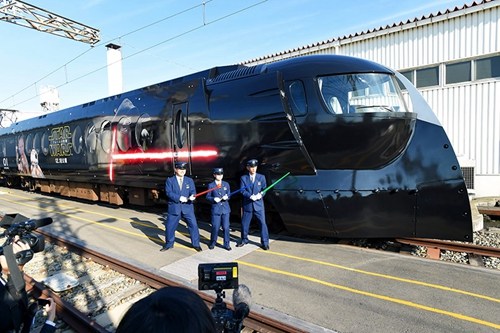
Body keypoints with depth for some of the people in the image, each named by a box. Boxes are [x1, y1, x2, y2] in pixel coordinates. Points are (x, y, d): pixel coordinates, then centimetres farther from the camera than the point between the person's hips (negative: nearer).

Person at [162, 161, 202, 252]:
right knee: (170, 227, 7)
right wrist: (180, 198, -20)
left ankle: (196, 244, 16)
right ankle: (169, 244, 30)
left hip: (187, 207, 1)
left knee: (193, 225, -2)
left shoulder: (189, 180, 8)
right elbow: (169, 193, -10)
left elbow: (193, 191, -1)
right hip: (174, 208, -1)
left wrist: (192, 196, -24)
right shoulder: (170, 180, 1)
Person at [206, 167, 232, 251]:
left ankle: (226, 244, 18)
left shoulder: (226, 184, 7)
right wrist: (213, 199, -16)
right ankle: (212, 243, 25)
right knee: (215, 227, 2)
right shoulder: (211, 185, 1)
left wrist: (226, 197, -13)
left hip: (225, 209, 2)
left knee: (226, 227, 3)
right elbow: (208, 197, 2)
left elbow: (229, 194, 8)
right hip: (216, 209, -2)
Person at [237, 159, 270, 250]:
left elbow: (264, 189, 2)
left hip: (259, 204, -1)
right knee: (244, 223, 11)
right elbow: (242, 190, -5)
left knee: (263, 223, -2)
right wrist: (251, 196, -21)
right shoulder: (243, 178, 3)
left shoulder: (261, 177, 4)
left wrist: (261, 194, -20)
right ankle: (244, 240, 32)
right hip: (247, 205, 1)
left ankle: (265, 242, 12)